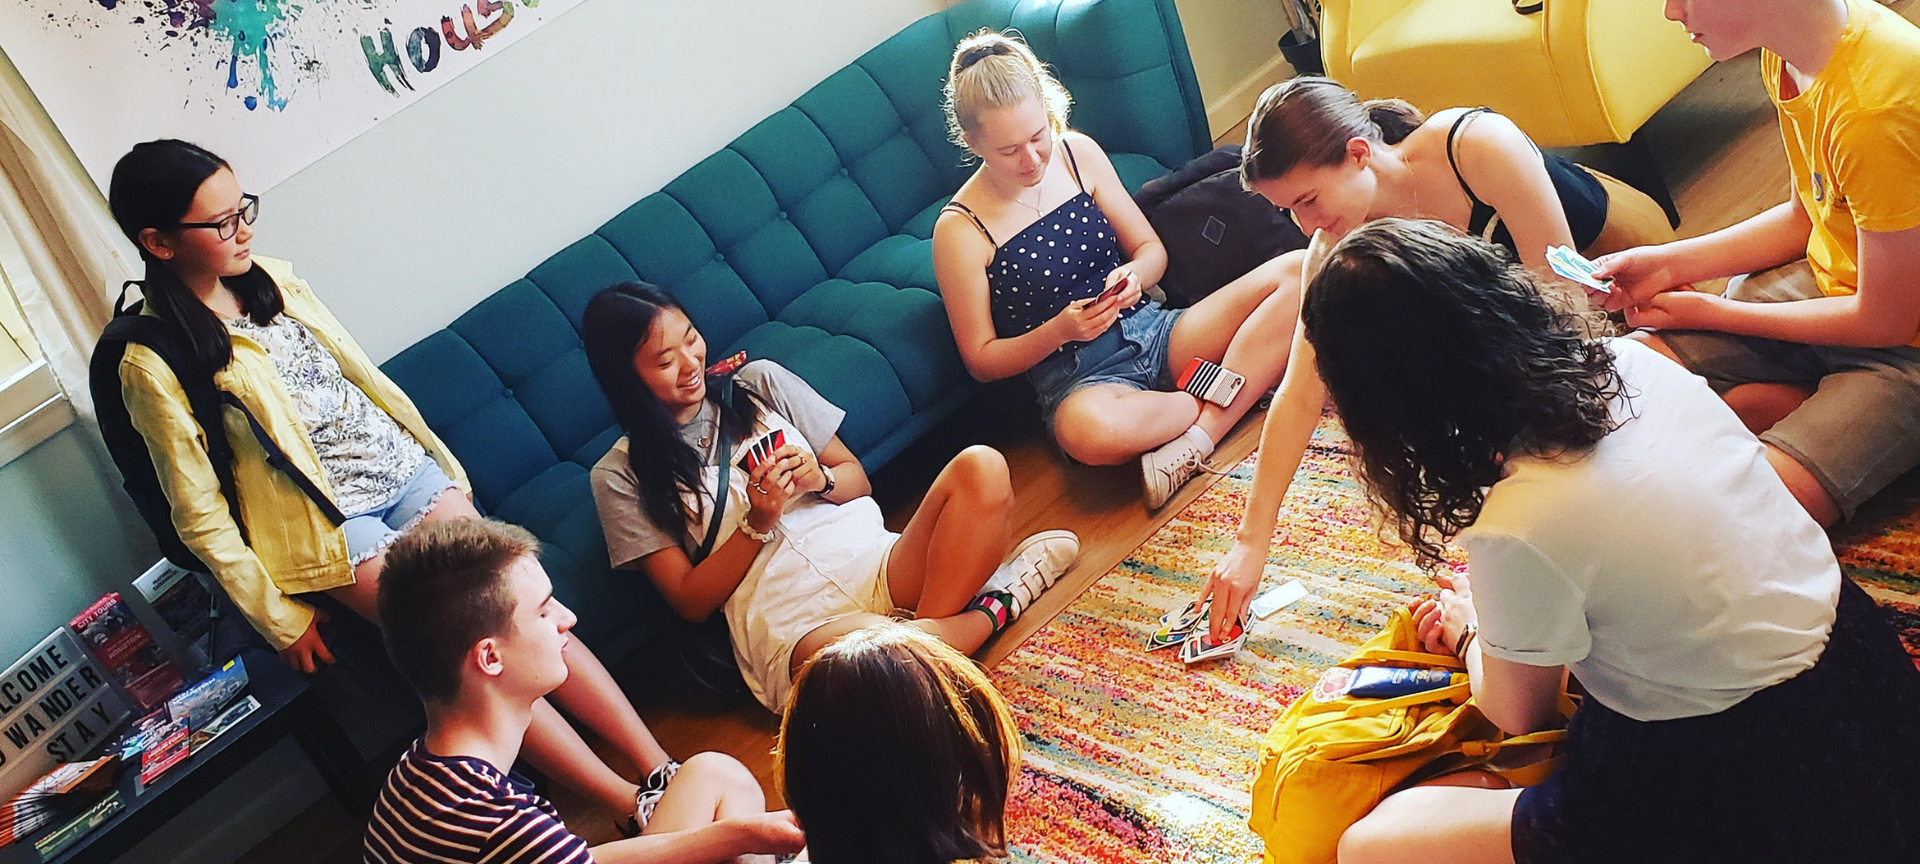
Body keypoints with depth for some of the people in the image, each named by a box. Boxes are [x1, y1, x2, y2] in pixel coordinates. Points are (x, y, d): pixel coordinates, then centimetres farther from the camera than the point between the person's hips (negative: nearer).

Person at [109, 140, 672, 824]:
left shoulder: (272, 278, 5)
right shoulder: (154, 366, -13)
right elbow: (202, 517, -9)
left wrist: (438, 458, 19)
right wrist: (280, 618, -6)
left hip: (402, 467, 5)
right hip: (330, 523, -5)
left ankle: (664, 769, -12)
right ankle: (631, 803, -13)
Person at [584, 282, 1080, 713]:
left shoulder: (760, 383, 16)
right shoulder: (621, 477, 7)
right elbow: (690, 601, 3)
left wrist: (818, 479, -4)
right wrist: (757, 522, -10)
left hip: (868, 560, 4)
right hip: (788, 624, -4)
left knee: (981, 467, -23)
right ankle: (991, 609, -11)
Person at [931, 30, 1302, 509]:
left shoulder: (1079, 154, 4)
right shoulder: (960, 230, -9)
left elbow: (1151, 248, 12)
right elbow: (981, 360, -4)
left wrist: (1135, 274, -12)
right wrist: (1060, 330, -20)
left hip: (1152, 333, 5)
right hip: (1078, 377, -5)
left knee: (1296, 274, -15)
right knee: (1088, 430, -44)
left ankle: (1203, 429, -24)